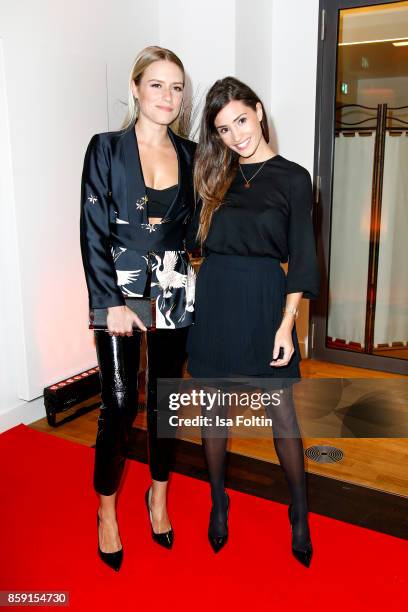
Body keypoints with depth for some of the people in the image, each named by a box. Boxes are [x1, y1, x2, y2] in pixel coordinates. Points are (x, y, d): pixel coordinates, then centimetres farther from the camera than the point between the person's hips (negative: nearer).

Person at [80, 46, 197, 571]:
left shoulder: (189, 154, 8)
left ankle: (158, 497, 30)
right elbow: (93, 231, -7)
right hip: (121, 291, -3)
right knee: (120, 404, -3)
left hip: (174, 292, 4)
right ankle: (107, 510, 19)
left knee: (165, 397, 11)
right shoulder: (106, 149, -2)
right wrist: (112, 302, -13)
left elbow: (194, 226, 13)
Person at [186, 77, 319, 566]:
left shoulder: (292, 178, -2)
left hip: (264, 302, -3)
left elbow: (300, 257, -5)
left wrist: (287, 323, -10)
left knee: (282, 414, 4)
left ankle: (300, 513, 24)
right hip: (214, 300, 4)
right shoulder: (217, 177, 9)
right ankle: (218, 501, 31)